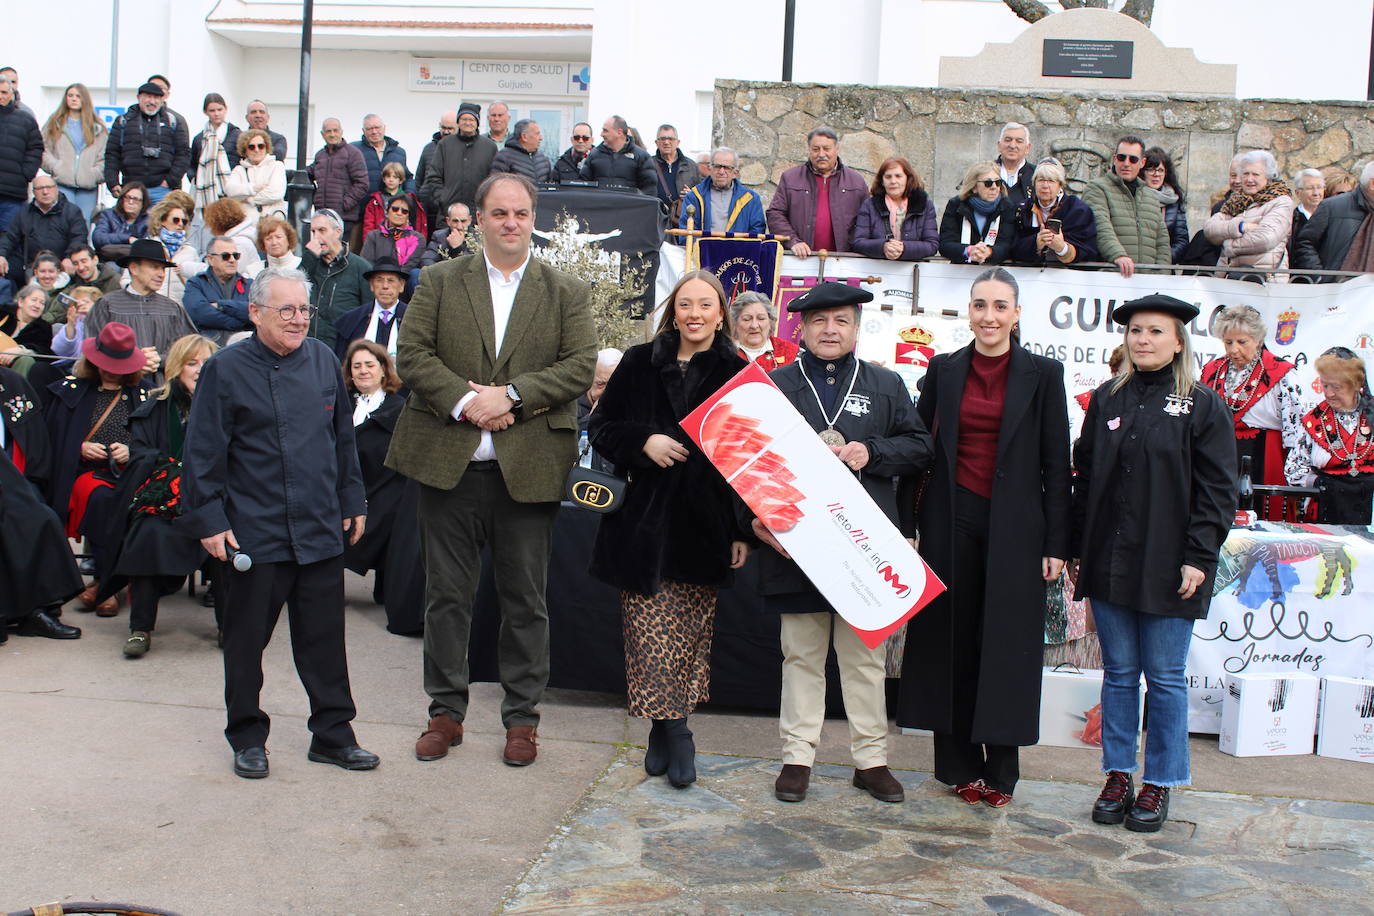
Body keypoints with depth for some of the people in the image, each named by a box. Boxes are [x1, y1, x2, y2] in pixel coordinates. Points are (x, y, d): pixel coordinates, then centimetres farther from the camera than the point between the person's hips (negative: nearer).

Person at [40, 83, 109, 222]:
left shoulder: (97, 127, 14)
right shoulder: (55, 123, 13)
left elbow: (105, 155, 8)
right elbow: (44, 150, 8)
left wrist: (96, 174, -5)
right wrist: (55, 167, -7)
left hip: (89, 185, 1)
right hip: (62, 184, -1)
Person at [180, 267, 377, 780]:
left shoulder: (323, 361, 7)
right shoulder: (226, 370, -6)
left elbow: (343, 439, 15)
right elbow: (203, 454, -5)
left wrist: (352, 502, 15)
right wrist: (209, 521, -9)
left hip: (320, 528, 4)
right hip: (253, 533, -3)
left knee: (324, 637, 9)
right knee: (247, 637, 8)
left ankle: (332, 733, 21)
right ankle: (247, 738, 23)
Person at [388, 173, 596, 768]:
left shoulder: (567, 293, 8)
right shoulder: (439, 282, 9)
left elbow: (580, 366, -3)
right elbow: (411, 354, -1)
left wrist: (511, 395, -14)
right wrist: (463, 400, -15)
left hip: (528, 468, 0)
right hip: (448, 465, 1)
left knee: (526, 599, 7)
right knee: (446, 595, 8)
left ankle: (522, 717, 19)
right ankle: (446, 712, 22)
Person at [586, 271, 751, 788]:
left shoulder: (739, 374, 3)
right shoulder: (640, 364, 7)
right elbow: (601, 428, 10)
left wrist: (745, 531, -4)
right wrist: (644, 441, -11)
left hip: (705, 526, -1)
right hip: (644, 521, 1)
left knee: (690, 636, 4)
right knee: (649, 634, -4)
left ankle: (665, 728, 15)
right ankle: (674, 731, 3)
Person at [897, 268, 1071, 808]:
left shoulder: (1042, 374, 0)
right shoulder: (943, 370, 6)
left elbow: (1055, 463, -1)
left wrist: (1055, 543, -5)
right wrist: (907, 522, 2)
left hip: (1013, 526, -2)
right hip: (952, 520, 2)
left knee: (1006, 644, 2)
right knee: (951, 640, 6)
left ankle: (1001, 770, 14)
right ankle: (958, 763, 18)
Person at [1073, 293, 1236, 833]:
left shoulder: (1203, 406, -1)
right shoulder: (1107, 399, 9)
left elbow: (1217, 490, -4)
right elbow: (1085, 477, 12)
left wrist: (1199, 557, -11)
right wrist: (1078, 548, 8)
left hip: (1168, 568, -3)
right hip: (1109, 561, 3)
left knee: (1165, 677, 4)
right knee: (1118, 673, 10)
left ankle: (1159, 784, 15)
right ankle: (1118, 775, 20)